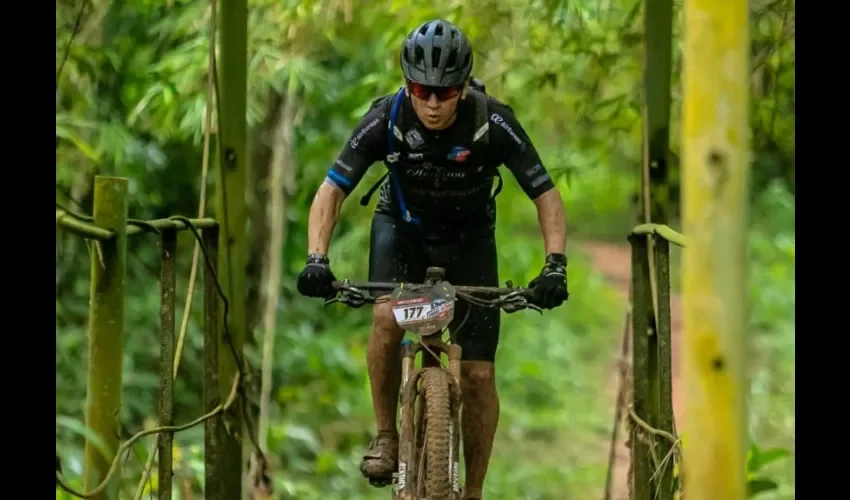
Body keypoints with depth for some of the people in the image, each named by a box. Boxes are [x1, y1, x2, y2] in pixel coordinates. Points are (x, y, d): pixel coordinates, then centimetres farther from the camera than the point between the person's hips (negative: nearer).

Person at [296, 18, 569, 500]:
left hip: (468, 237, 0)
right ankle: (386, 437, -11)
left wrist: (556, 265, -38)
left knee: (479, 375, -6)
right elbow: (332, 190, -24)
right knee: (388, 318, -31)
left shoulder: (493, 122, -28)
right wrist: (317, 258, -40)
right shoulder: (387, 118, -27)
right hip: (403, 226, 0)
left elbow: (546, 195, -22)